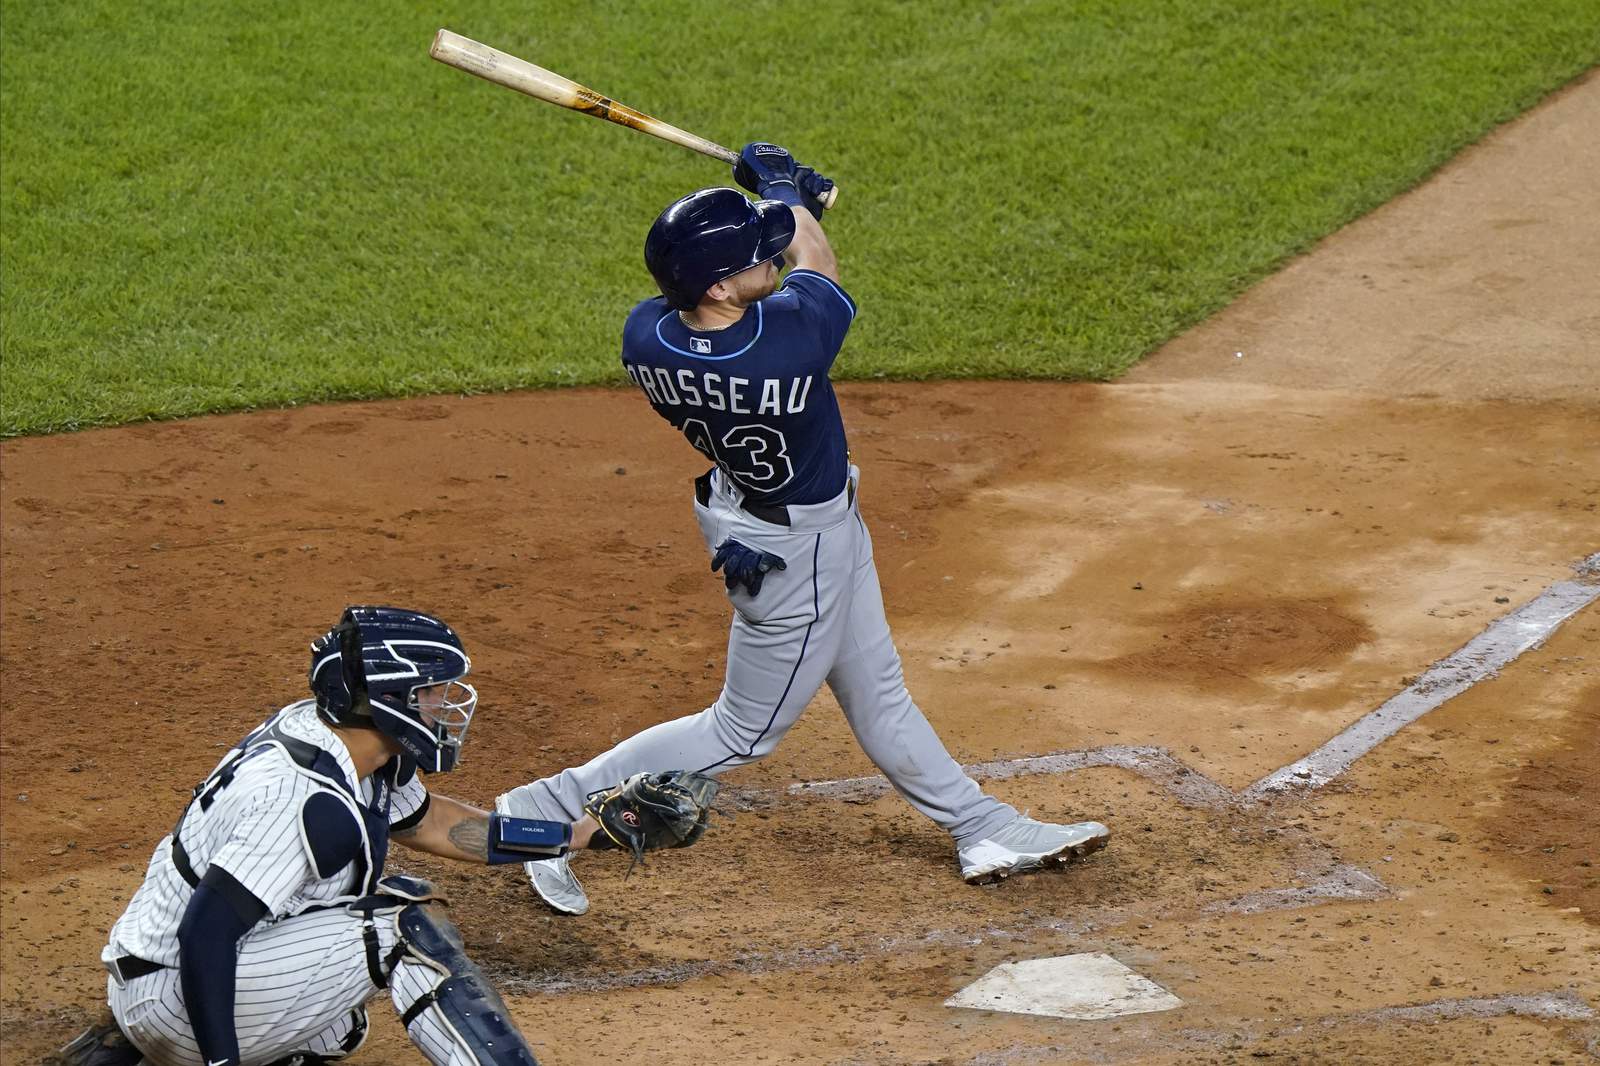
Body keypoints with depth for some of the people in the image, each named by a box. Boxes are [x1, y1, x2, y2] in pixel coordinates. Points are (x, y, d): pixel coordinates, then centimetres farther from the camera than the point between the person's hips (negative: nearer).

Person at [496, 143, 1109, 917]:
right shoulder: (792, 338, -39)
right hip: (795, 549, -8)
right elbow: (814, 260, -17)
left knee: (876, 691, 22)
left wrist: (785, 201, 5)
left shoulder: (644, 335, -22)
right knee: (743, 732, 12)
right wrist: (783, 188, 3)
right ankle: (551, 808, 15)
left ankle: (985, 830, 39)